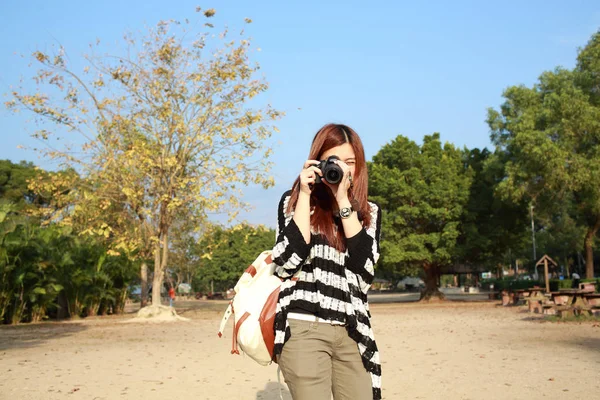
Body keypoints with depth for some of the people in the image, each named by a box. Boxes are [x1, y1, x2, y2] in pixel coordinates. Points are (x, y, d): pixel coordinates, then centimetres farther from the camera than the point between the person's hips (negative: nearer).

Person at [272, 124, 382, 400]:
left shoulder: (369, 212, 12)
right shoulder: (294, 201, 6)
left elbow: (364, 265, -6)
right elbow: (286, 263, -9)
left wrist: (343, 199, -8)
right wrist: (305, 194, -6)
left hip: (351, 333, 3)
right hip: (304, 329, -2)